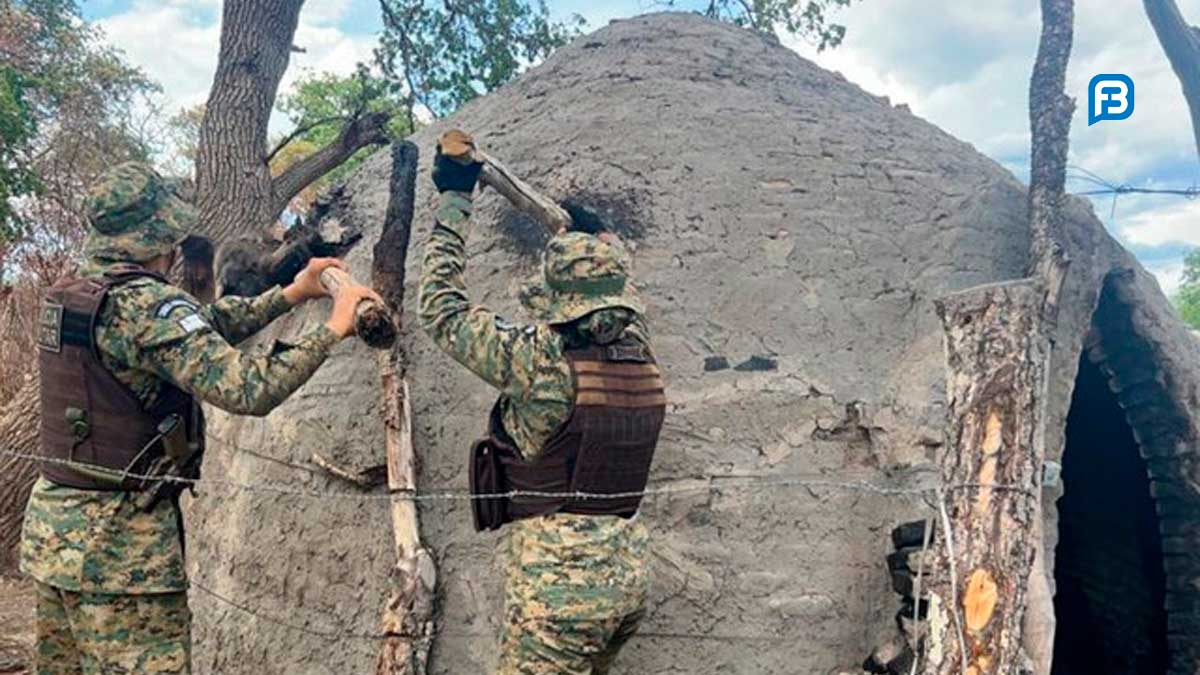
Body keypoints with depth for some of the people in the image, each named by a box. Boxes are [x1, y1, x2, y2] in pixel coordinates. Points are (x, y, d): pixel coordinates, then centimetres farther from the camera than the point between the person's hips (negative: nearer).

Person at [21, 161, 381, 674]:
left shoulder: (67, 296, 7)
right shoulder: (147, 304, -21)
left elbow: (199, 332, 11)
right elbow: (246, 389, -29)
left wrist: (288, 296, 9)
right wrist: (332, 328, -18)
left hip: (51, 522, 9)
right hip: (118, 542, -9)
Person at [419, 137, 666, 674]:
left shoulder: (540, 360, -18)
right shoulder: (640, 356, -1)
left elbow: (442, 310, -5)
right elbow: (602, 274, 21)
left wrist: (454, 200, 3)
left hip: (558, 578, -7)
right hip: (628, 573, 7)